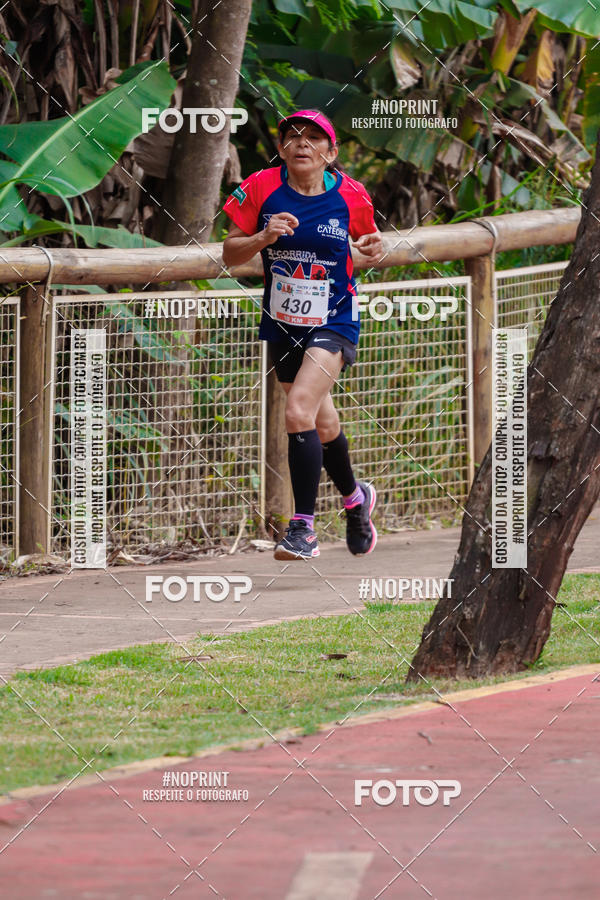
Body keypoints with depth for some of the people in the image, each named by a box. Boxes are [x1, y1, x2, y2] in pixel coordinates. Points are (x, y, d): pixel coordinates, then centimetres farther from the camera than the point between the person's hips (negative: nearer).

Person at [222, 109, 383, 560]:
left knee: (299, 411, -23)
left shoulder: (351, 196, -8)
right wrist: (263, 237, -23)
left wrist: (374, 248, -11)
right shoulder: (262, 188, -8)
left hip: (334, 323, -3)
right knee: (323, 425, 17)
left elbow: (368, 238, 12)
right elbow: (230, 255, -4)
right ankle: (355, 496, 47)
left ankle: (303, 527, -15)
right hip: (283, 324, 3)